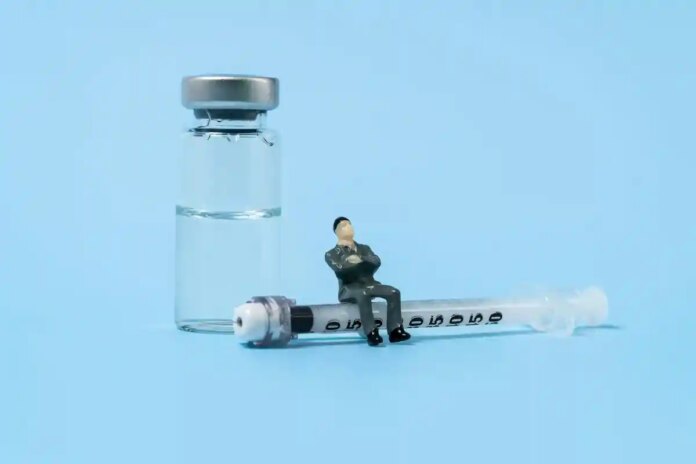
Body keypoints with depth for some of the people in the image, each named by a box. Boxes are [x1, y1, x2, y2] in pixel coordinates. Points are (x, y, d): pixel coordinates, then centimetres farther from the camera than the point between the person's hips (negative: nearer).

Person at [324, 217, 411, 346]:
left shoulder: (364, 248, 23)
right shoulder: (332, 254, 9)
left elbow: (377, 262, 4)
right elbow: (340, 269, -12)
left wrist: (360, 260, -9)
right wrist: (364, 264, -1)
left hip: (369, 284, 5)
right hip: (349, 289, -5)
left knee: (393, 292, -22)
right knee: (363, 294, -40)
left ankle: (395, 331, -29)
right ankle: (371, 333, -44)